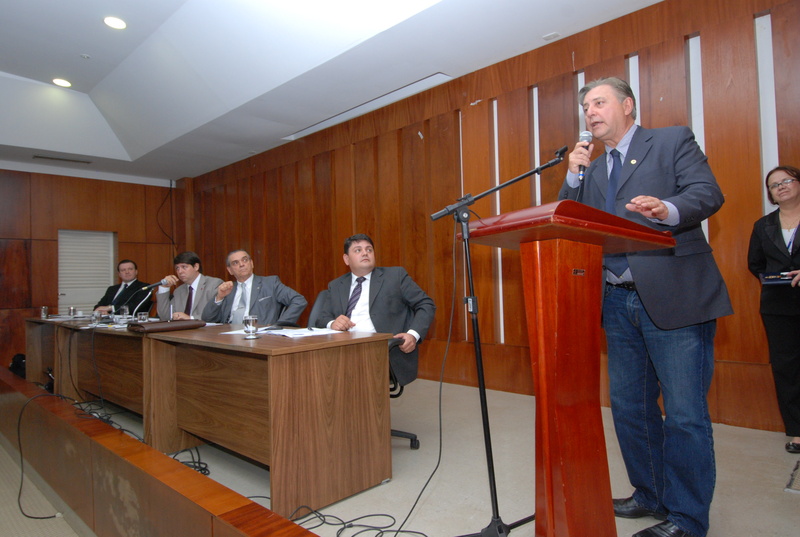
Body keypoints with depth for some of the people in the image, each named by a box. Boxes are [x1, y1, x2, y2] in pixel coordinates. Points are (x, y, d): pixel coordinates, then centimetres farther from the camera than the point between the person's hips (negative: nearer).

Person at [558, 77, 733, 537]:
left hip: (675, 299, -6)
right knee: (629, 408, 14)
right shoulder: (592, 169, 19)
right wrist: (574, 176, -1)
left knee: (685, 415, 0)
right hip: (619, 302, 6)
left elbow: (709, 194, -12)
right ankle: (651, 495, 33)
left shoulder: (674, 141, 3)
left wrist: (666, 210, -32)